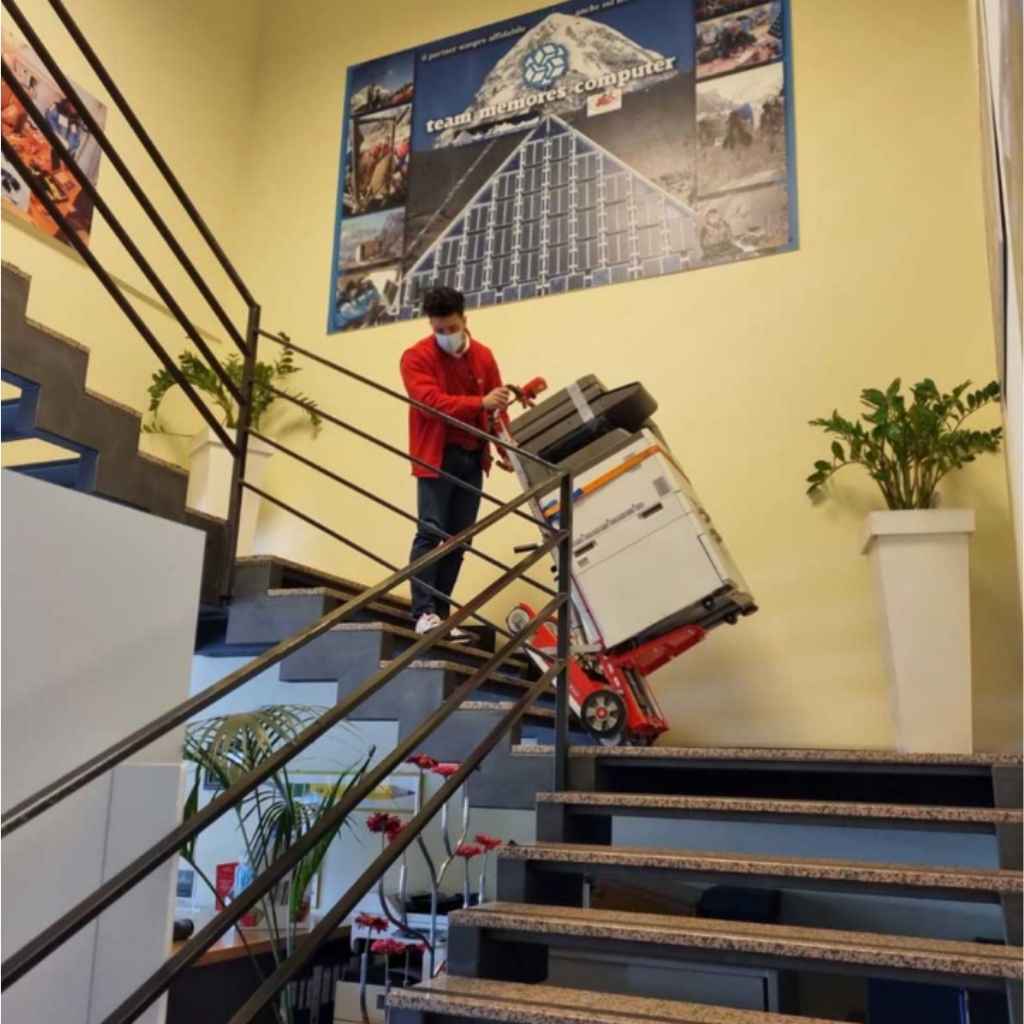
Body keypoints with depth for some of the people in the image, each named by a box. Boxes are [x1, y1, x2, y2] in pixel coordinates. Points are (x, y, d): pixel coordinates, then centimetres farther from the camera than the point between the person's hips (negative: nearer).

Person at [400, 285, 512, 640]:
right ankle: (424, 613, -11)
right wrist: (480, 403, -29)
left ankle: (441, 614, 10)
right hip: (437, 456, -5)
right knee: (430, 532, -12)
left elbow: (497, 407, 12)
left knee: (459, 537, 4)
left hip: (473, 457, 5)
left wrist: (505, 448, 3)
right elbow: (432, 402, -19)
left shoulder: (483, 356, 10)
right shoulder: (417, 357, -5)